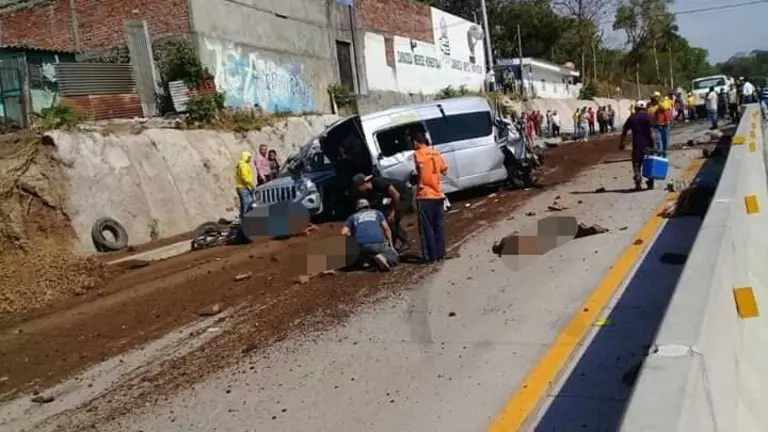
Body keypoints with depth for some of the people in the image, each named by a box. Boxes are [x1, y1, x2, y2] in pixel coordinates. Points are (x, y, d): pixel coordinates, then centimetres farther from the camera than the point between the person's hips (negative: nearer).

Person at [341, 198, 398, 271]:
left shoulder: (352, 217, 27)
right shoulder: (377, 212, 28)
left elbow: (343, 232, 12)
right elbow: (386, 229, 19)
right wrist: (391, 245, 24)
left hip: (361, 245, 1)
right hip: (378, 243, -1)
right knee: (393, 258, 17)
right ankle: (383, 257, -16)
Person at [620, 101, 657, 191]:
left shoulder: (631, 118, 7)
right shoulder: (648, 117, -2)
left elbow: (624, 131, 7)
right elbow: (651, 131, -11)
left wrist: (621, 143, 17)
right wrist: (653, 144, -11)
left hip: (636, 145, 1)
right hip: (647, 144, -1)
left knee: (636, 164, 7)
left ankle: (638, 183, -5)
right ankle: (650, 183, 16)